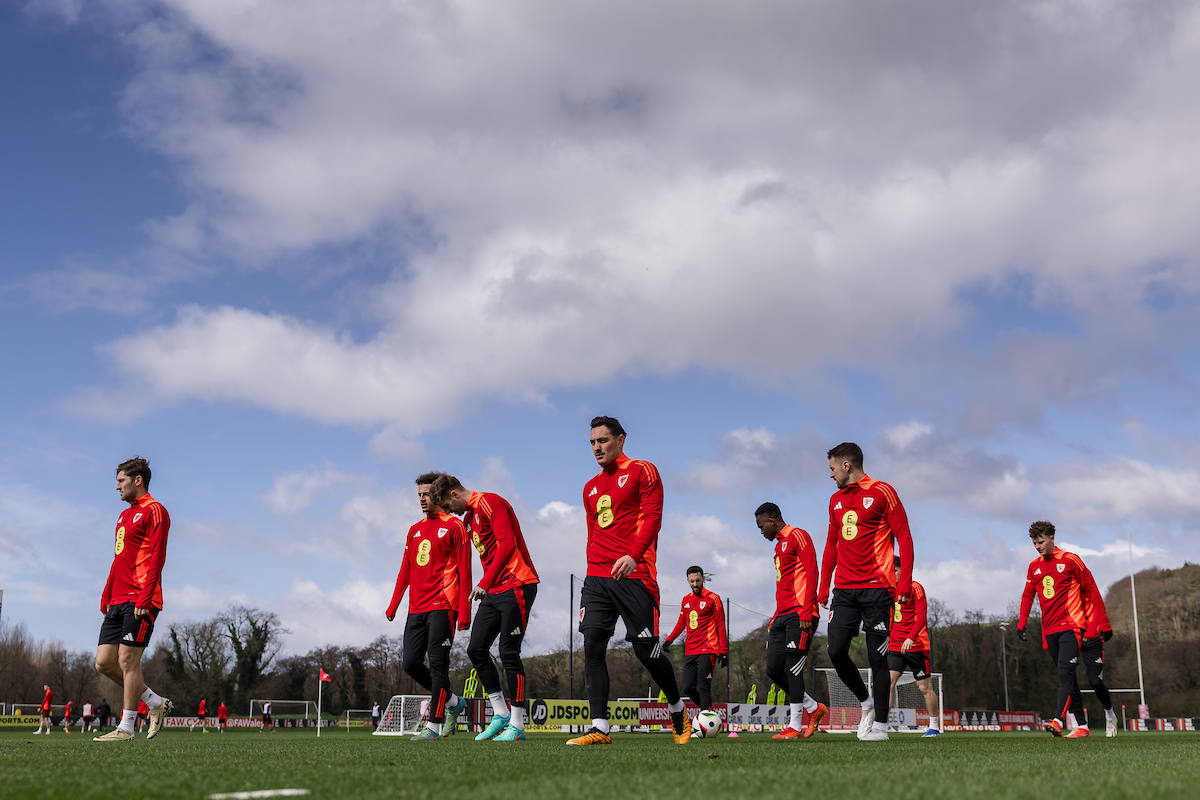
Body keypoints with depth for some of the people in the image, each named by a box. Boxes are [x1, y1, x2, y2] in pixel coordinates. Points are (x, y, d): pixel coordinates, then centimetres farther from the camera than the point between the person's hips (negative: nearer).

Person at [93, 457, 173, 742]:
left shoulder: (154, 510, -5)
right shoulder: (124, 515, 24)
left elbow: (156, 558, -13)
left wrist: (144, 598, -21)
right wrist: (106, 597, 19)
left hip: (139, 602, -9)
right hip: (118, 601, 9)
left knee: (127, 661, -8)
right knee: (104, 662, 5)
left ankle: (126, 728, -1)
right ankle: (156, 703, 16)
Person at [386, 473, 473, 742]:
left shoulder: (453, 526, 0)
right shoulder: (415, 530, 19)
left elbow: (464, 571, -5)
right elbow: (405, 570, 23)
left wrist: (464, 612, -11)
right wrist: (393, 605, 15)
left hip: (442, 607, -7)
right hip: (416, 608, 7)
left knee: (437, 664, -9)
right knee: (411, 663, 2)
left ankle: (434, 725, -7)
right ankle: (451, 700, 21)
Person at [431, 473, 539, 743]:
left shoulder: (489, 502, -10)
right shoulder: (469, 517, 19)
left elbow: (507, 544, -20)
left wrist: (484, 583, -24)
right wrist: (485, 589, 12)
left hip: (517, 586, -9)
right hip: (493, 591, 10)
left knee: (509, 652, -9)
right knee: (476, 649, 4)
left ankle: (517, 725, -2)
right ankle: (501, 713, 12)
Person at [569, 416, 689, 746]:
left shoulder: (642, 472, 2)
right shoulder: (591, 488, 20)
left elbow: (652, 517, -8)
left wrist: (633, 555, -22)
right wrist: (593, 572, 14)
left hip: (633, 575, -6)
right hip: (597, 577, 6)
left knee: (646, 650, -2)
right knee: (592, 646, -8)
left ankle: (677, 709, 22)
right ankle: (599, 728, -9)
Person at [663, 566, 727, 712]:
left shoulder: (713, 598, -2)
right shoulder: (685, 600, 15)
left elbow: (721, 625, -3)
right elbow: (681, 623, 24)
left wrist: (723, 651, -9)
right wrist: (669, 640, 10)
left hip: (707, 651, -6)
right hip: (690, 651, 6)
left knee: (703, 687, -12)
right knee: (688, 688, 4)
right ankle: (708, 710, 23)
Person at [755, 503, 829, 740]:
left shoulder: (797, 536, -5)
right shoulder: (779, 545, 24)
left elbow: (811, 573, -13)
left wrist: (806, 613, -20)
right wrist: (775, 618, 22)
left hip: (800, 615, -9)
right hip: (783, 615, 9)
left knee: (792, 668, -8)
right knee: (774, 669, 4)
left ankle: (795, 726, -2)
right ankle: (814, 708, 18)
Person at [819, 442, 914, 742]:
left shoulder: (882, 492, -3)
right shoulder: (836, 500, 16)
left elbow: (903, 537, -6)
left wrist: (904, 583, -14)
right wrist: (823, 586, 15)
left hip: (877, 589, -5)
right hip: (844, 590, 5)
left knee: (877, 658, -3)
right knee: (836, 651, -5)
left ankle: (880, 724, 6)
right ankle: (866, 701, 18)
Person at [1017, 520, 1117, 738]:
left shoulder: (1070, 560, -3)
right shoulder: (1034, 566, 12)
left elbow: (1092, 591, -1)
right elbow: (1028, 595, 22)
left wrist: (1103, 624, -2)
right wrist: (1022, 623, 10)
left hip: (1071, 626, -6)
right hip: (1049, 630, 6)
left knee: (1065, 674, -19)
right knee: (1069, 679, 7)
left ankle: (1058, 721, -30)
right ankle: (1082, 727, 11)